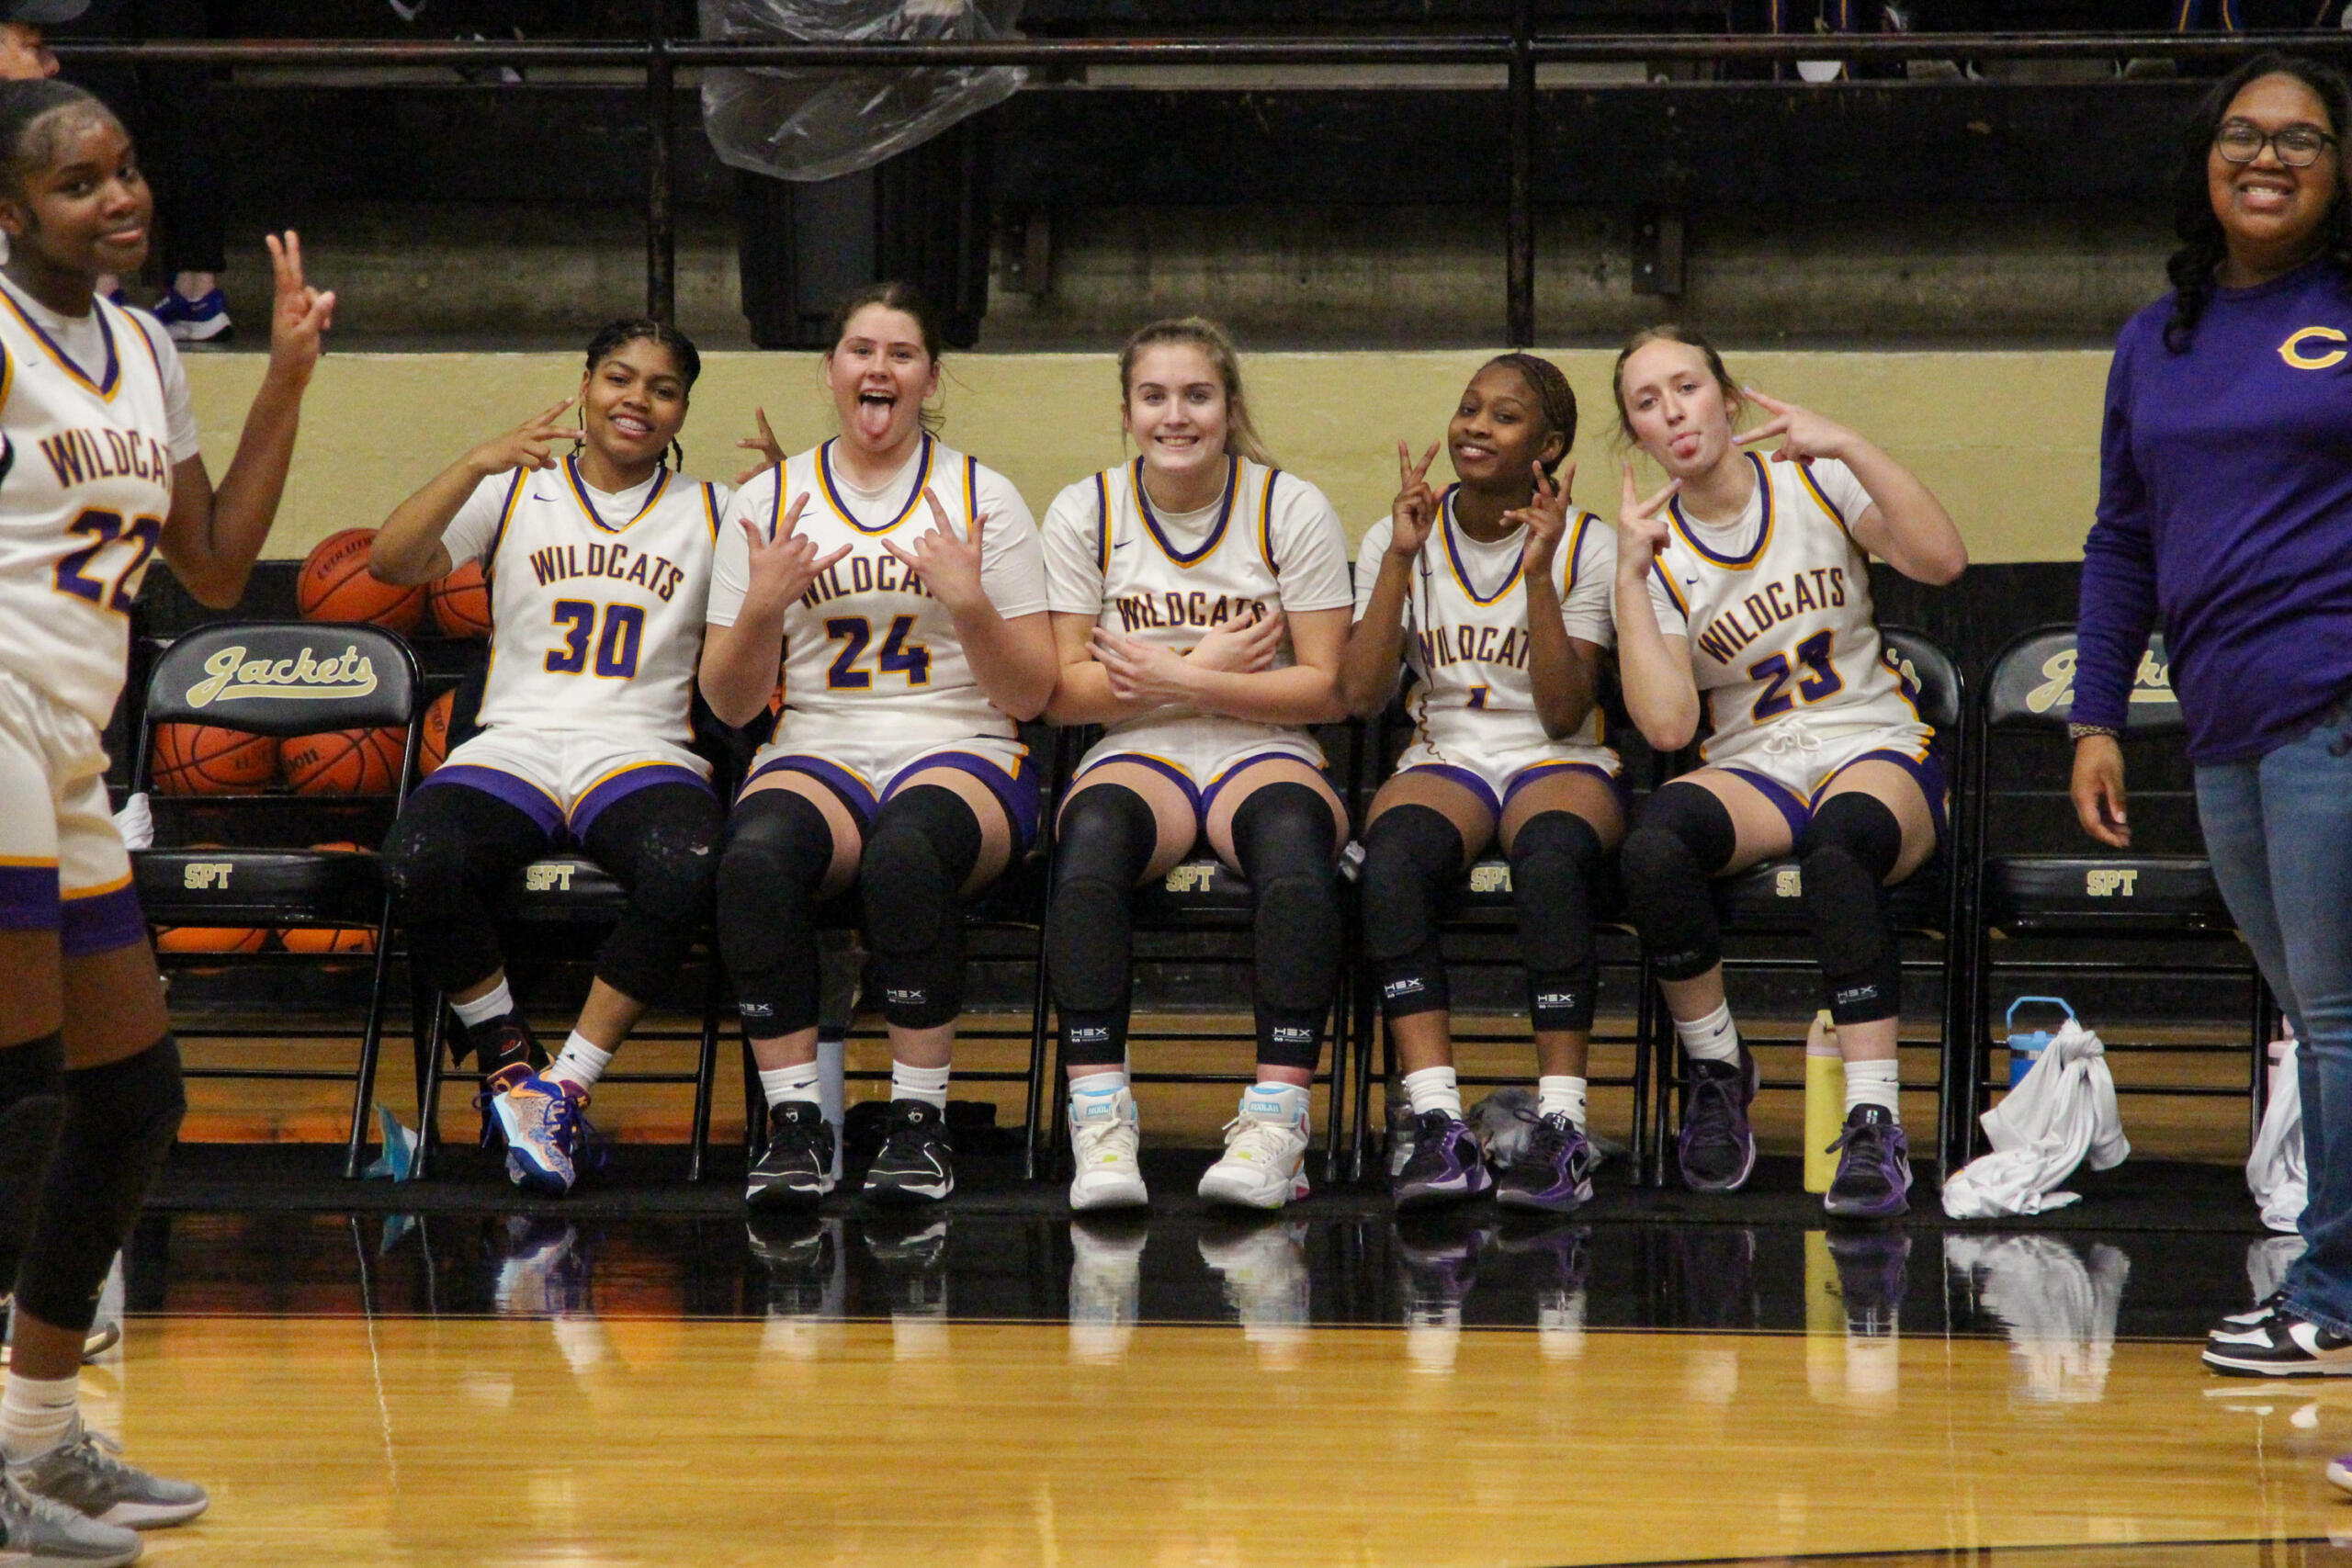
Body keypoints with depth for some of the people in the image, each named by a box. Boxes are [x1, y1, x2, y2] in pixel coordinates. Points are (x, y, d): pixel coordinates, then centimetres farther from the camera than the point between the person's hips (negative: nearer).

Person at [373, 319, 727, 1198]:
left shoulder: (711, 515, 16)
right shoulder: (516, 494, 15)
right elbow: (391, 562, -1)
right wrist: (479, 464, -14)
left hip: (644, 753, 0)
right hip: (514, 745, 0)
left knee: (688, 871, -37)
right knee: (419, 863, -34)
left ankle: (565, 1087, -23)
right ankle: (505, 1054, -8)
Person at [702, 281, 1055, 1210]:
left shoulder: (983, 499, 9)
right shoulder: (769, 503, 13)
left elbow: (1030, 696, 5)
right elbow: (729, 703, 11)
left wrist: (968, 603, -12)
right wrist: (761, 608, -8)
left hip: (963, 752, -1)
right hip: (816, 752, 2)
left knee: (907, 849, -39)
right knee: (757, 855, -35)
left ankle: (919, 1123, -29)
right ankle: (793, 1125, -29)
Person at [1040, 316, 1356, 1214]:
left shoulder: (1293, 510, 3)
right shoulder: (1084, 514, 7)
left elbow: (1328, 690, -2)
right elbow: (1063, 692, 4)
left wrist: (1176, 679, -10)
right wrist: (1209, 662, -5)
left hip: (1267, 755, -1)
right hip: (1136, 758, 1)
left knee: (1292, 837, -38)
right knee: (1093, 833, -36)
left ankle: (1275, 1121, -42)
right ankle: (1100, 1125, -41)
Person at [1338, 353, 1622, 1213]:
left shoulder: (1587, 547, 3)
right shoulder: (1398, 540, 9)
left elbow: (1564, 712, -7)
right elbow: (1363, 693, -3)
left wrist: (1538, 577, -15)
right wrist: (1402, 559, -8)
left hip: (1557, 760, -1)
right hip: (1442, 756, 1)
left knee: (1551, 858, -39)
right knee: (1392, 859, -36)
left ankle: (1562, 1126, -40)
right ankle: (1439, 1128, -42)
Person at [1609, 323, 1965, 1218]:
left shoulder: (1813, 482, 5)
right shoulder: (1658, 551, 5)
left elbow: (1941, 562, -14)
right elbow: (1667, 725, -10)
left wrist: (1849, 448, -19)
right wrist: (1630, 577, -12)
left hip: (1876, 752, -1)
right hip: (1750, 771, 1)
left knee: (1838, 848, -39)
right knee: (1653, 846, -34)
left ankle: (1874, 1120, -38)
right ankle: (1716, 1068, -10)